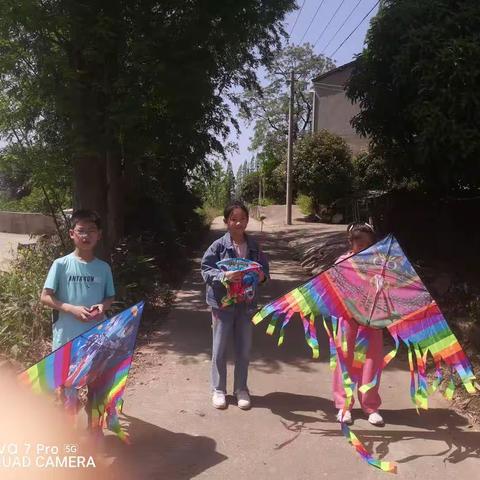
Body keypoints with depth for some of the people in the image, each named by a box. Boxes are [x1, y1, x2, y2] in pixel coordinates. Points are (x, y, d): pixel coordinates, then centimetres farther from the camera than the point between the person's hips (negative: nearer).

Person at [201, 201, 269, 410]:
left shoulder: (254, 245, 1)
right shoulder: (218, 246, -9)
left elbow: (264, 268, 8)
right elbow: (206, 270, -10)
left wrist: (262, 275, -14)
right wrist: (224, 276, -27)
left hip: (246, 304, 3)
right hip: (223, 303, -2)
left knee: (244, 349, 12)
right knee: (220, 349, 9)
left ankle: (241, 389, 29)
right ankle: (219, 390, 26)